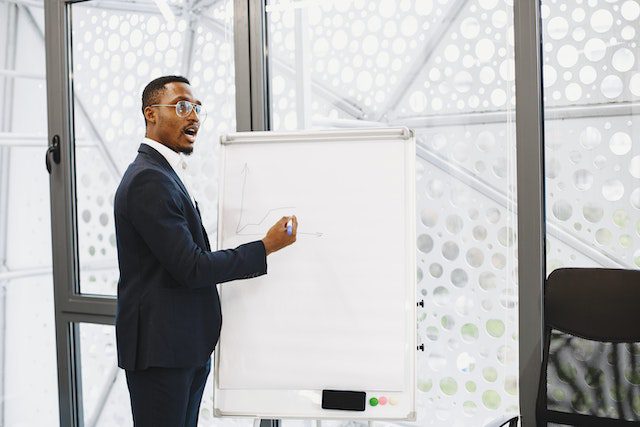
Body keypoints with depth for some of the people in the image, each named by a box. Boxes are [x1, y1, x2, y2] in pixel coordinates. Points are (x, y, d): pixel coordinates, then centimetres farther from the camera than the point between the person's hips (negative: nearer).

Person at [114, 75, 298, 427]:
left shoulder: (163, 174, 16)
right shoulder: (148, 179, -17)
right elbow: (191, 268, -20)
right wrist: (266, 247, -13)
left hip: (187, 345, 10)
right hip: (160, 347, -10)